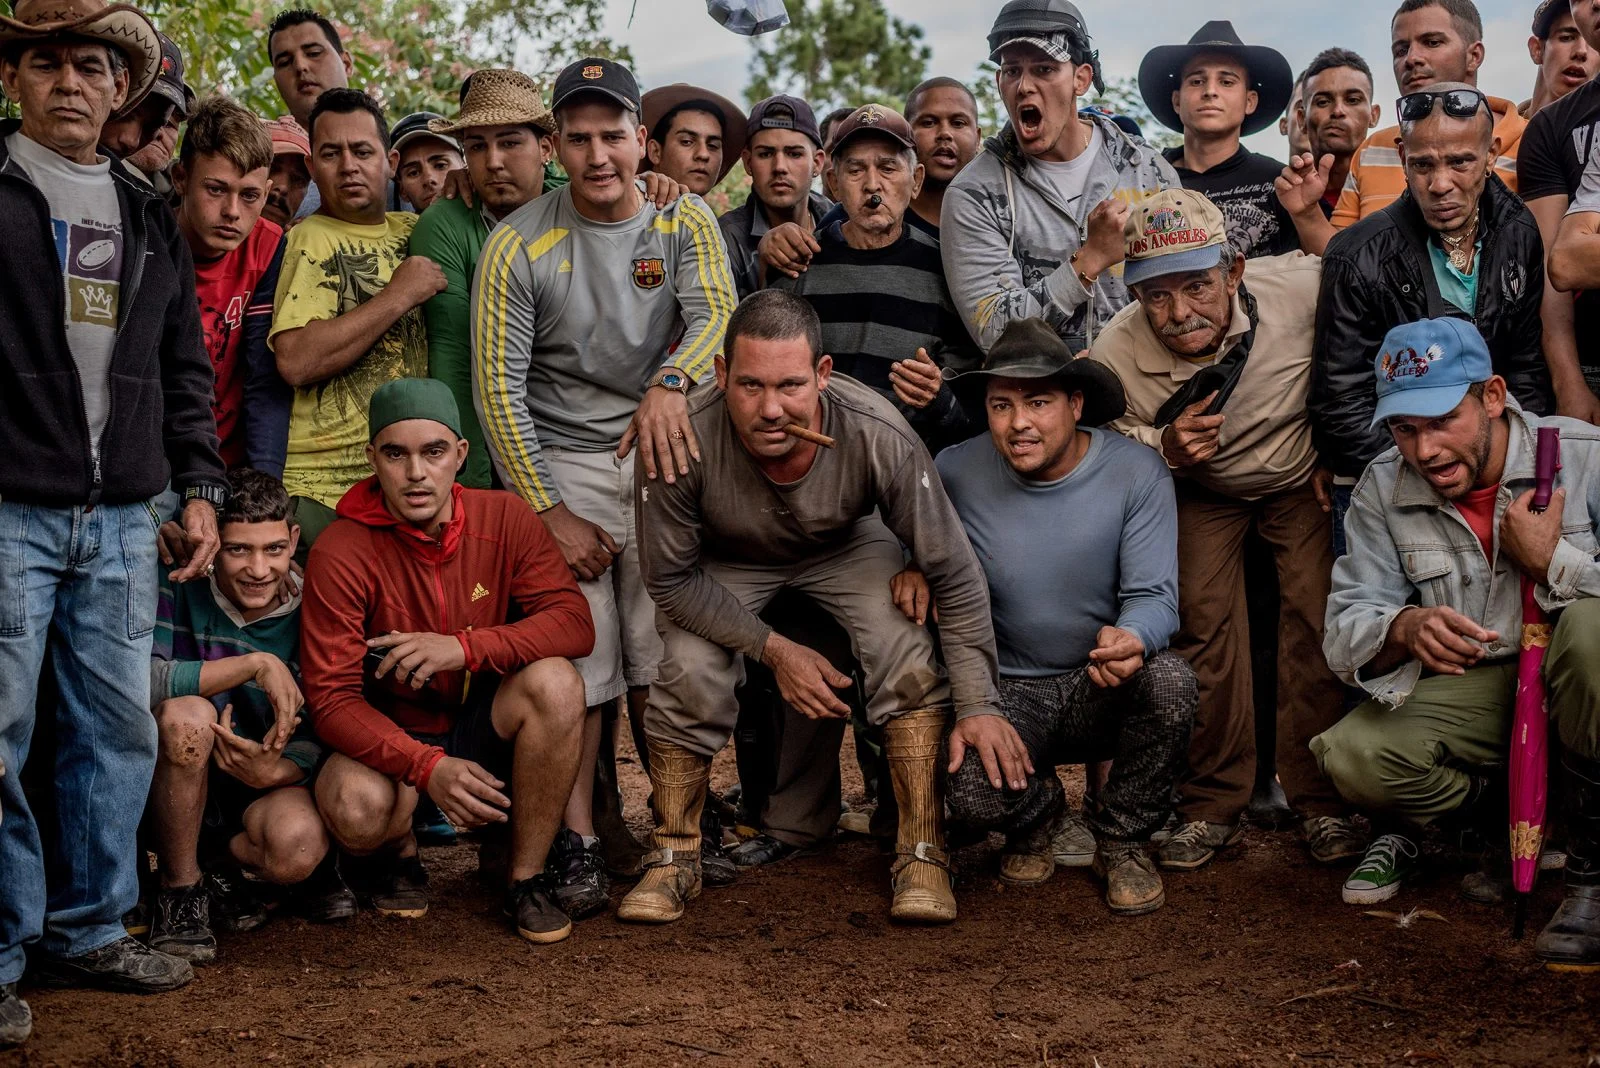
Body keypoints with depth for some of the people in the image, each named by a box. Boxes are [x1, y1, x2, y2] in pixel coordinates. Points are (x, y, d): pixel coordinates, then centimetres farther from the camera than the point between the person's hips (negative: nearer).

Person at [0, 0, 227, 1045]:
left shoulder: (149, 218, 17)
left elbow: (187, 370, 20)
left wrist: (201, 488, 14)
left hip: (123, 520, 5)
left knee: (122, 727, 8)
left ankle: (88, 927, 20)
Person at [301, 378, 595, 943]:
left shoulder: (504, 519, -9)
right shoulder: (340, 553, -18)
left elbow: (575, 622, -15)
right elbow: (332, 698, -20)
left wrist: (463, 647, -31)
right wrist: (428, 767, -36)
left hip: (485, 726, 2)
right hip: (391, 736, -2)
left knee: (554, 681, -29)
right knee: (357, 808, -35)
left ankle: (527, 876, -11)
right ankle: (400, 853, 7)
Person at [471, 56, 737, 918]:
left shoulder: (684, 221, 3)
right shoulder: (518, 246, -2)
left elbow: (715, 314, -13)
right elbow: (498, 384, -5)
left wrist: (671, 381, -35)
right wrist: (548, 511, -9)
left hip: (665, 458, 1)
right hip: (561, 463, -1)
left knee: (666, 660, 0)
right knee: (574, 661, -5)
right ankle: (577, 845, 3)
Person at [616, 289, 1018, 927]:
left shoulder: (878, 435, -35)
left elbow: (954, 574, -24)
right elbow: (670, 577, -20)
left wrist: (979, 704, -25)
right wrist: (772, 649, -24)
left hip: (848, 547, 0)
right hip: (726, 563, 0)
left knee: (908, 653, -22)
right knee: (689, 671, -22)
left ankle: (922, 856, -8)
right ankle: (674, 859, 1)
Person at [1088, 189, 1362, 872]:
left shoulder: (1299, 289, -33)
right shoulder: (1115, 356, -29)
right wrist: (1166, 448, -33)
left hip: (1303, 477, 0)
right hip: (1201, 492, 1)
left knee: (1316, 620, -13)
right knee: (1202, 623, -10)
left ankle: (1321, 801, 1)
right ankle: (1212, 805, 6)